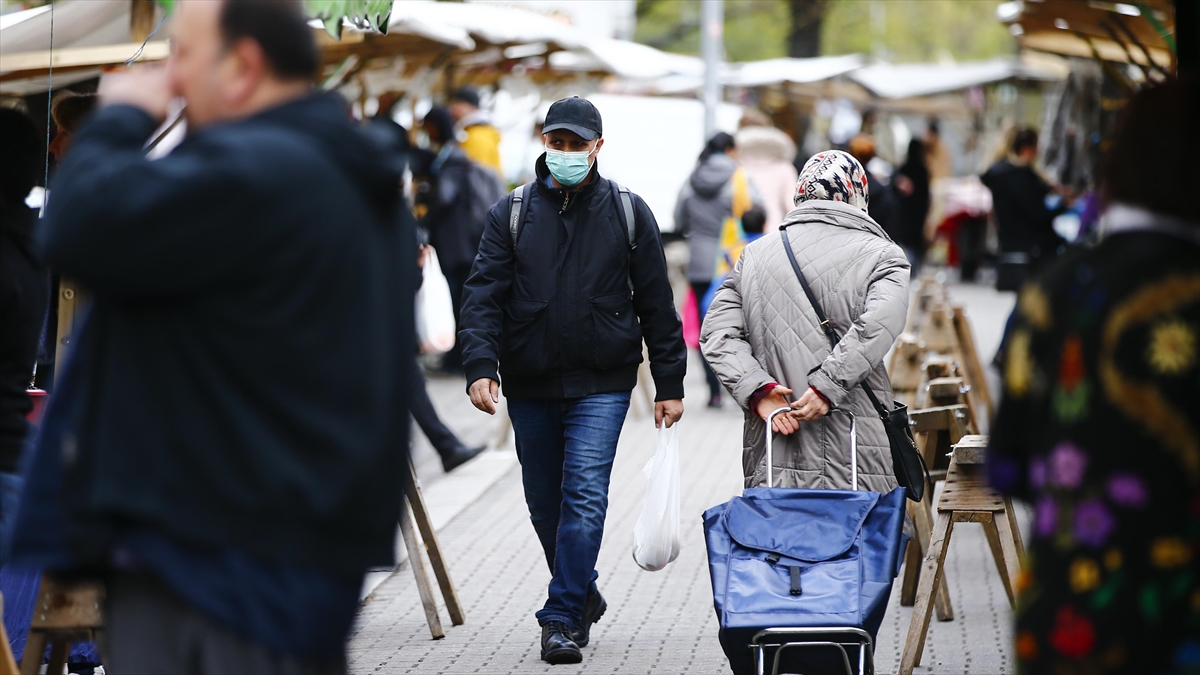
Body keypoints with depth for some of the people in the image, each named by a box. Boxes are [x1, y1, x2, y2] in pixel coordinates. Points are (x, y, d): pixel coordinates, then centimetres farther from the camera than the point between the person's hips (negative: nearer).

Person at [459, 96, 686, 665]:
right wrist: (481, 365, -19)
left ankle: (563, 619, -9)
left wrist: (669, 384, 3)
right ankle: (583, 596, 33)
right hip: (529, 387, 2)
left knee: (585, 496, -13)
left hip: (602, 387, -2)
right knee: (545, 504, 12)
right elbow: (484, 294, -4)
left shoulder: (628, 212, 2)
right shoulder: (512, 213, 3)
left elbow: (656, 304, 5)